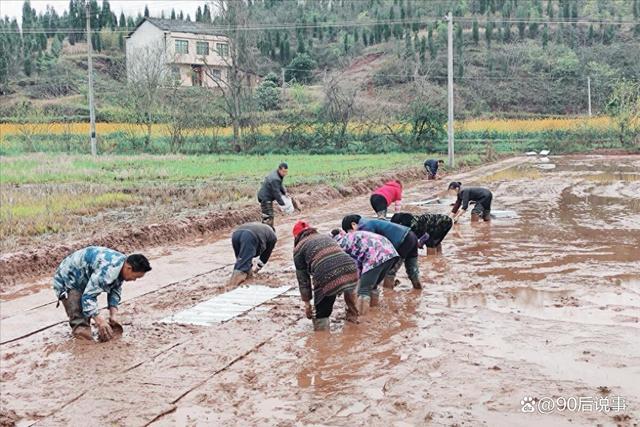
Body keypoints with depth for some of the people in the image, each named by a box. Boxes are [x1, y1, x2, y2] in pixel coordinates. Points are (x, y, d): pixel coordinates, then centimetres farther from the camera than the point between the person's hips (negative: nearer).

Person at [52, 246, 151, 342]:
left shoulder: (122, 264, -8)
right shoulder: (107, 270, -39)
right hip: (67, 281, -10)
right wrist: (100, 321, -39)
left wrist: (113, 315, -7)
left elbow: (115, 290, 3)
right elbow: (88, 296, -39)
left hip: (82, 282, 10)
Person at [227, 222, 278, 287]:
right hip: (250, 237, -5)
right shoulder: (273, 236, 31)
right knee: (245, 259, -13)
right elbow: (266, 255, 31)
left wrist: (250, 269, 54)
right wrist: (257, 269, 42)